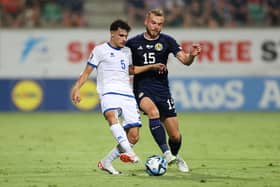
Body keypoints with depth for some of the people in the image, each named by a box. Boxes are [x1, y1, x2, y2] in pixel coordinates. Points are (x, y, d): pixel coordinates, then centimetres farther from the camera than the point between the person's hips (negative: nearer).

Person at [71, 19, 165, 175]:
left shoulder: (127, 51, 23)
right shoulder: (100, 50, 6)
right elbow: (87, 72, 5)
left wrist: (152, 67, 34)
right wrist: (76, 88, -9)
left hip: (128, 95, 6)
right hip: (109, 92, -6)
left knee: (134, 136, -7)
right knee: (112, 116, -40)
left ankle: (106, 162, 6)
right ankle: (128, 151, -56)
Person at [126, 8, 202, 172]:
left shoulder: (167, 41, 2)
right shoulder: (133, 43, 1)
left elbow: (185, 60, -9)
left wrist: (192, 55, -29)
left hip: (162, 90, 2)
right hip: (142, 90, -2)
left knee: (175, 135, 2)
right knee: (153, 111, -36)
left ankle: (175, 157, 35)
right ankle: (166, 153, -37)